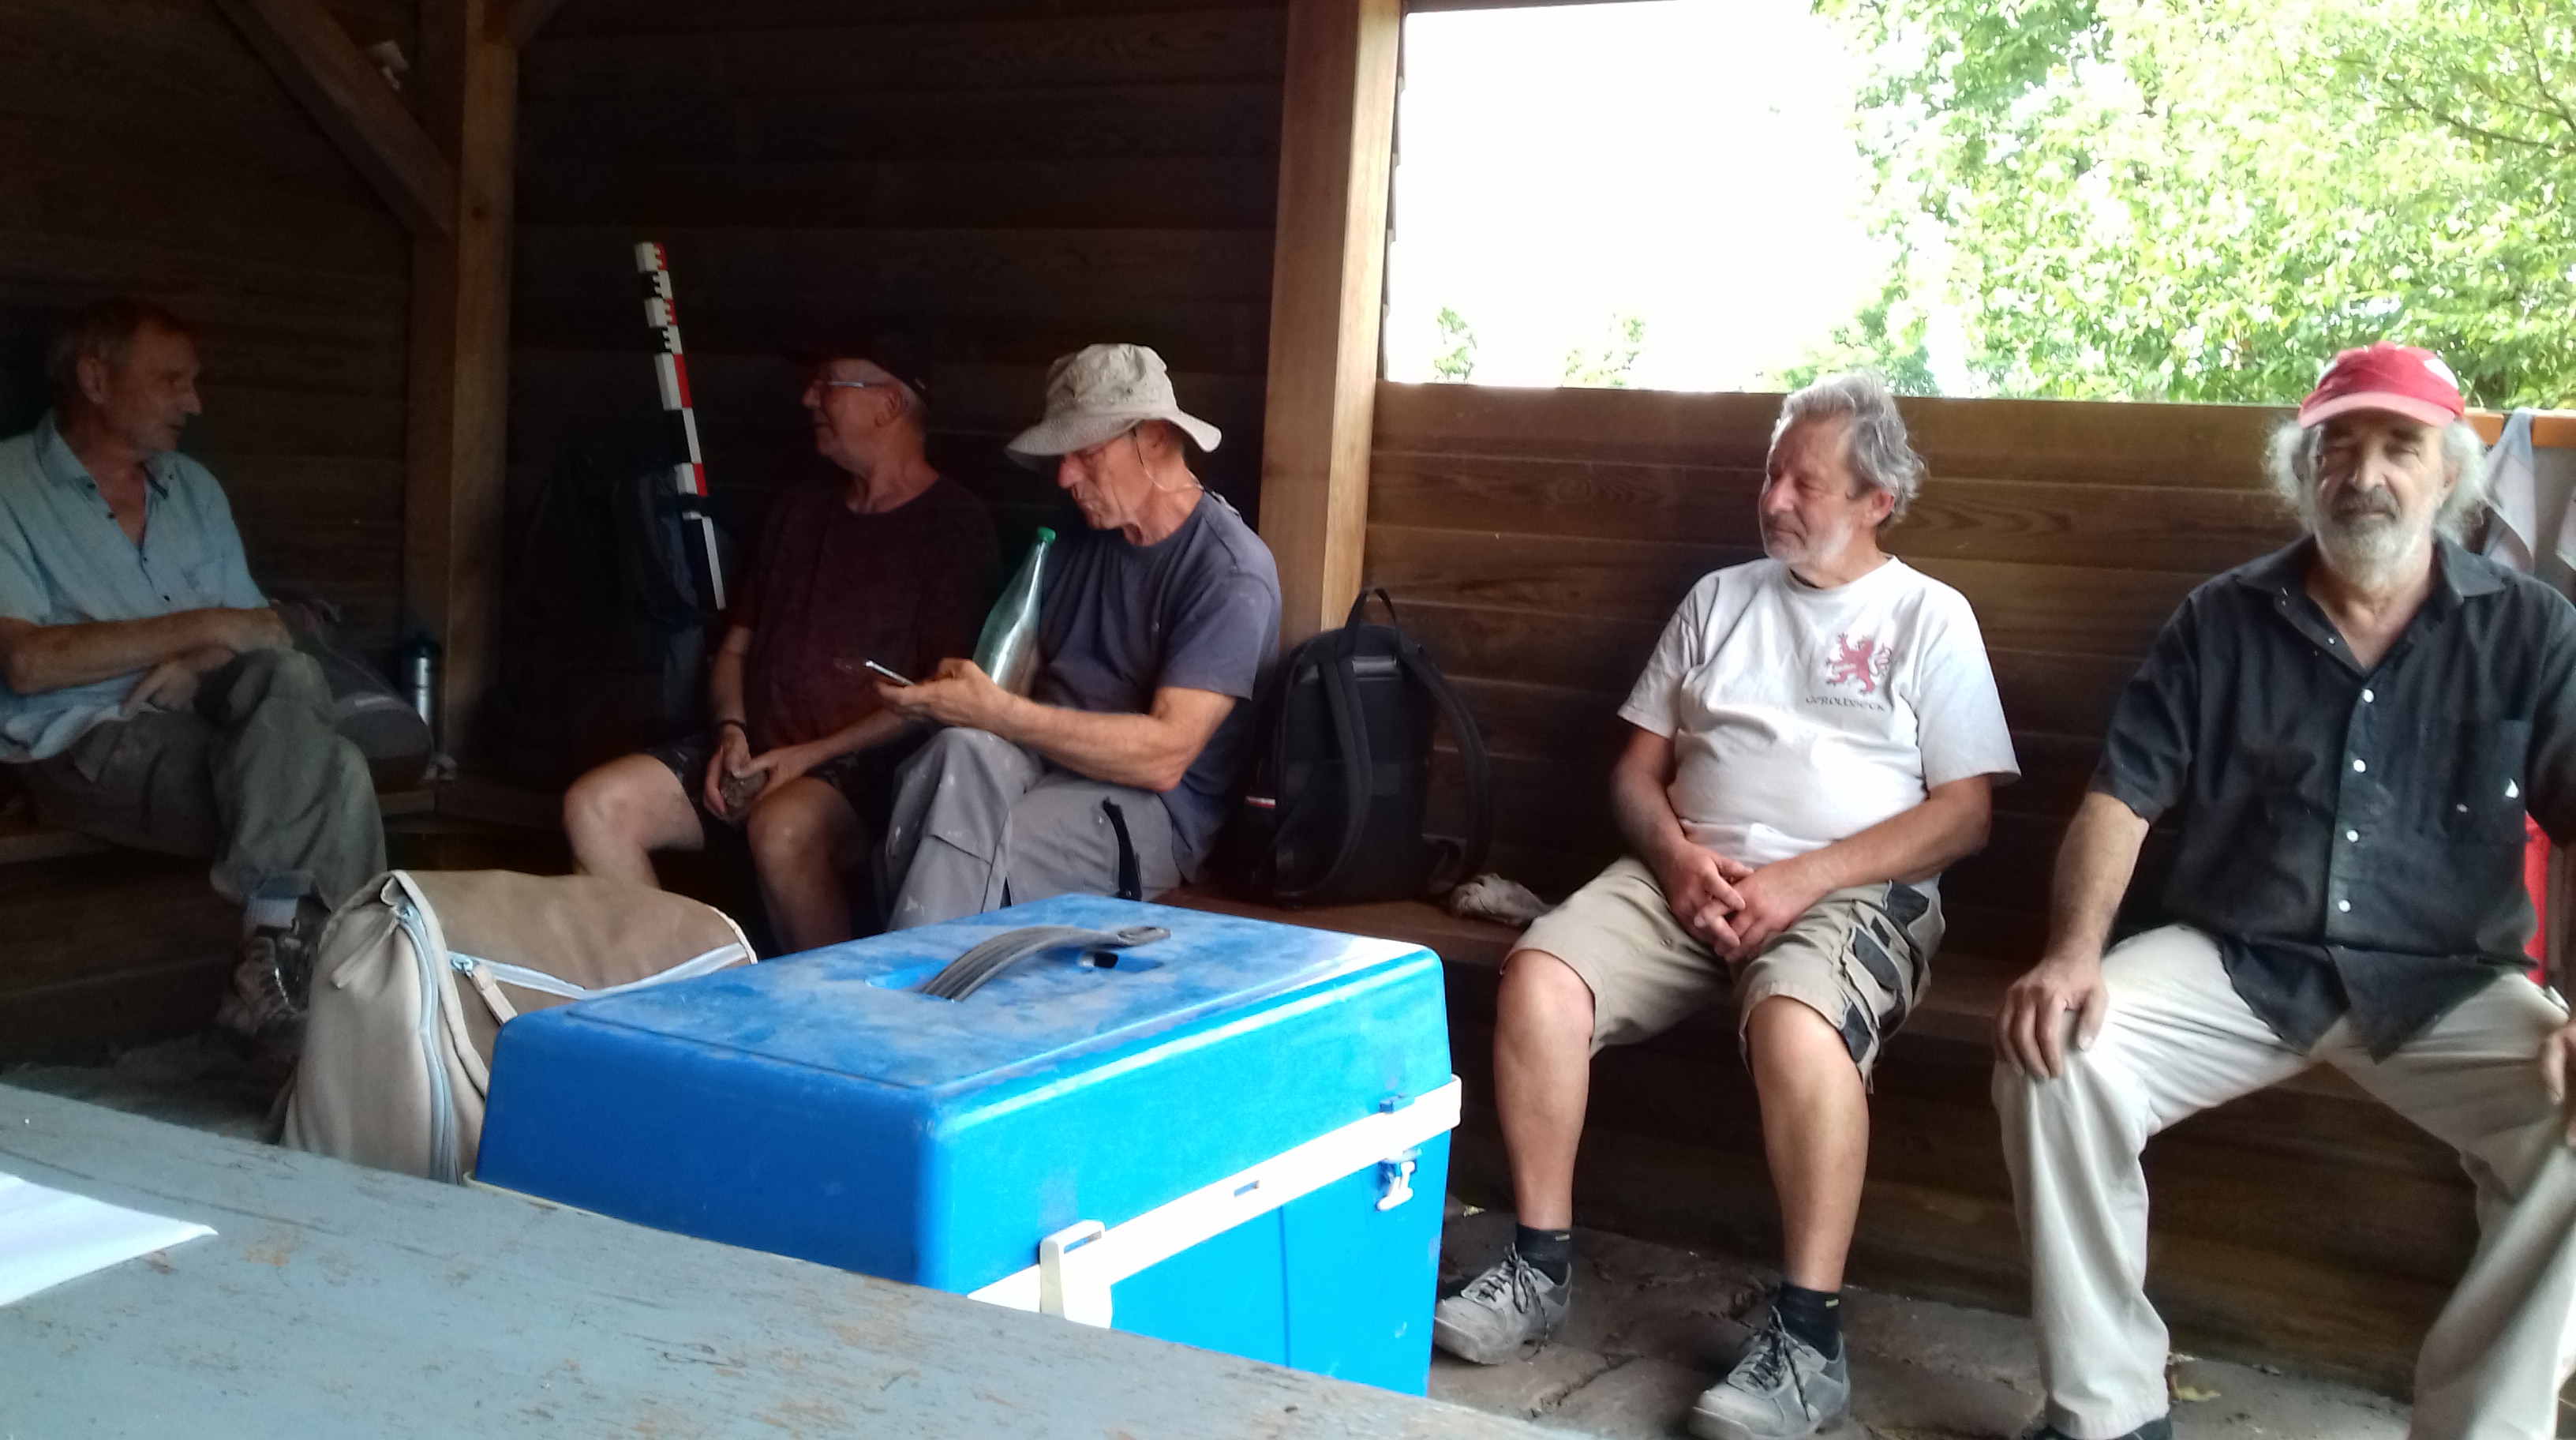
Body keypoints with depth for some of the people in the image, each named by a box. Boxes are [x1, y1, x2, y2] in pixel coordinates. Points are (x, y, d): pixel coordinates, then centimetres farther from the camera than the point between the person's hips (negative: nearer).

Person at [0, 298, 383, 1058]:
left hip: (207, 717, 5)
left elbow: (260, 633, 16)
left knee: (287, 676, -31)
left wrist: (204, 662, -8)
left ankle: (276, 938, -34)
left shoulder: (194, 489, 20)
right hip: (92, 742, -5)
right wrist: (203, 628, -12)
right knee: (332, 775, -28)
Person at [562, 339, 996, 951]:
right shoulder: (801, 506, 20)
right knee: (594, 805, -14)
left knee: (782, 830, -38)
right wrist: (731, 732, 2)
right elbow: (737, 644, 23)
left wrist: (810, 756, -14)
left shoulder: (954, 525, -2)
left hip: (867, 764, -7)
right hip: (757, 752, 7)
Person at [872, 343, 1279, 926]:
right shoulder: (1079, 543, 15)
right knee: (962, 753, -29)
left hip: (1154, 808, -6)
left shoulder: (1231, 572, -9)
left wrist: (996, 712, -24)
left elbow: (1164, 755, -18)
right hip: (1046, 762, 6)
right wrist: (963, 690, -7)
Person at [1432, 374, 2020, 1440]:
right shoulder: (1719, 599, 18)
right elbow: (1638, 767, 16)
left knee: (1797, 1027, -37)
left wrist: (1804, 878, -14)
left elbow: (1964, 813, -2)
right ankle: (1541, 1265, -8)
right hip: (1690, 875, 4)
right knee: (1538, 979, -23)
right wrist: (1676, 855, -7)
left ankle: (1809, 1338, -24)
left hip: (1852, 890, -4)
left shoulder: (1929, 617, 6)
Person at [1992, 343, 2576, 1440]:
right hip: (2232, 965, 1)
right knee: (2054, 1057, -24)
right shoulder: (2219, 622, 6)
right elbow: (2121, 799, 1)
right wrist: (2075, 951, -18)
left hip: (2446, 987, 0)